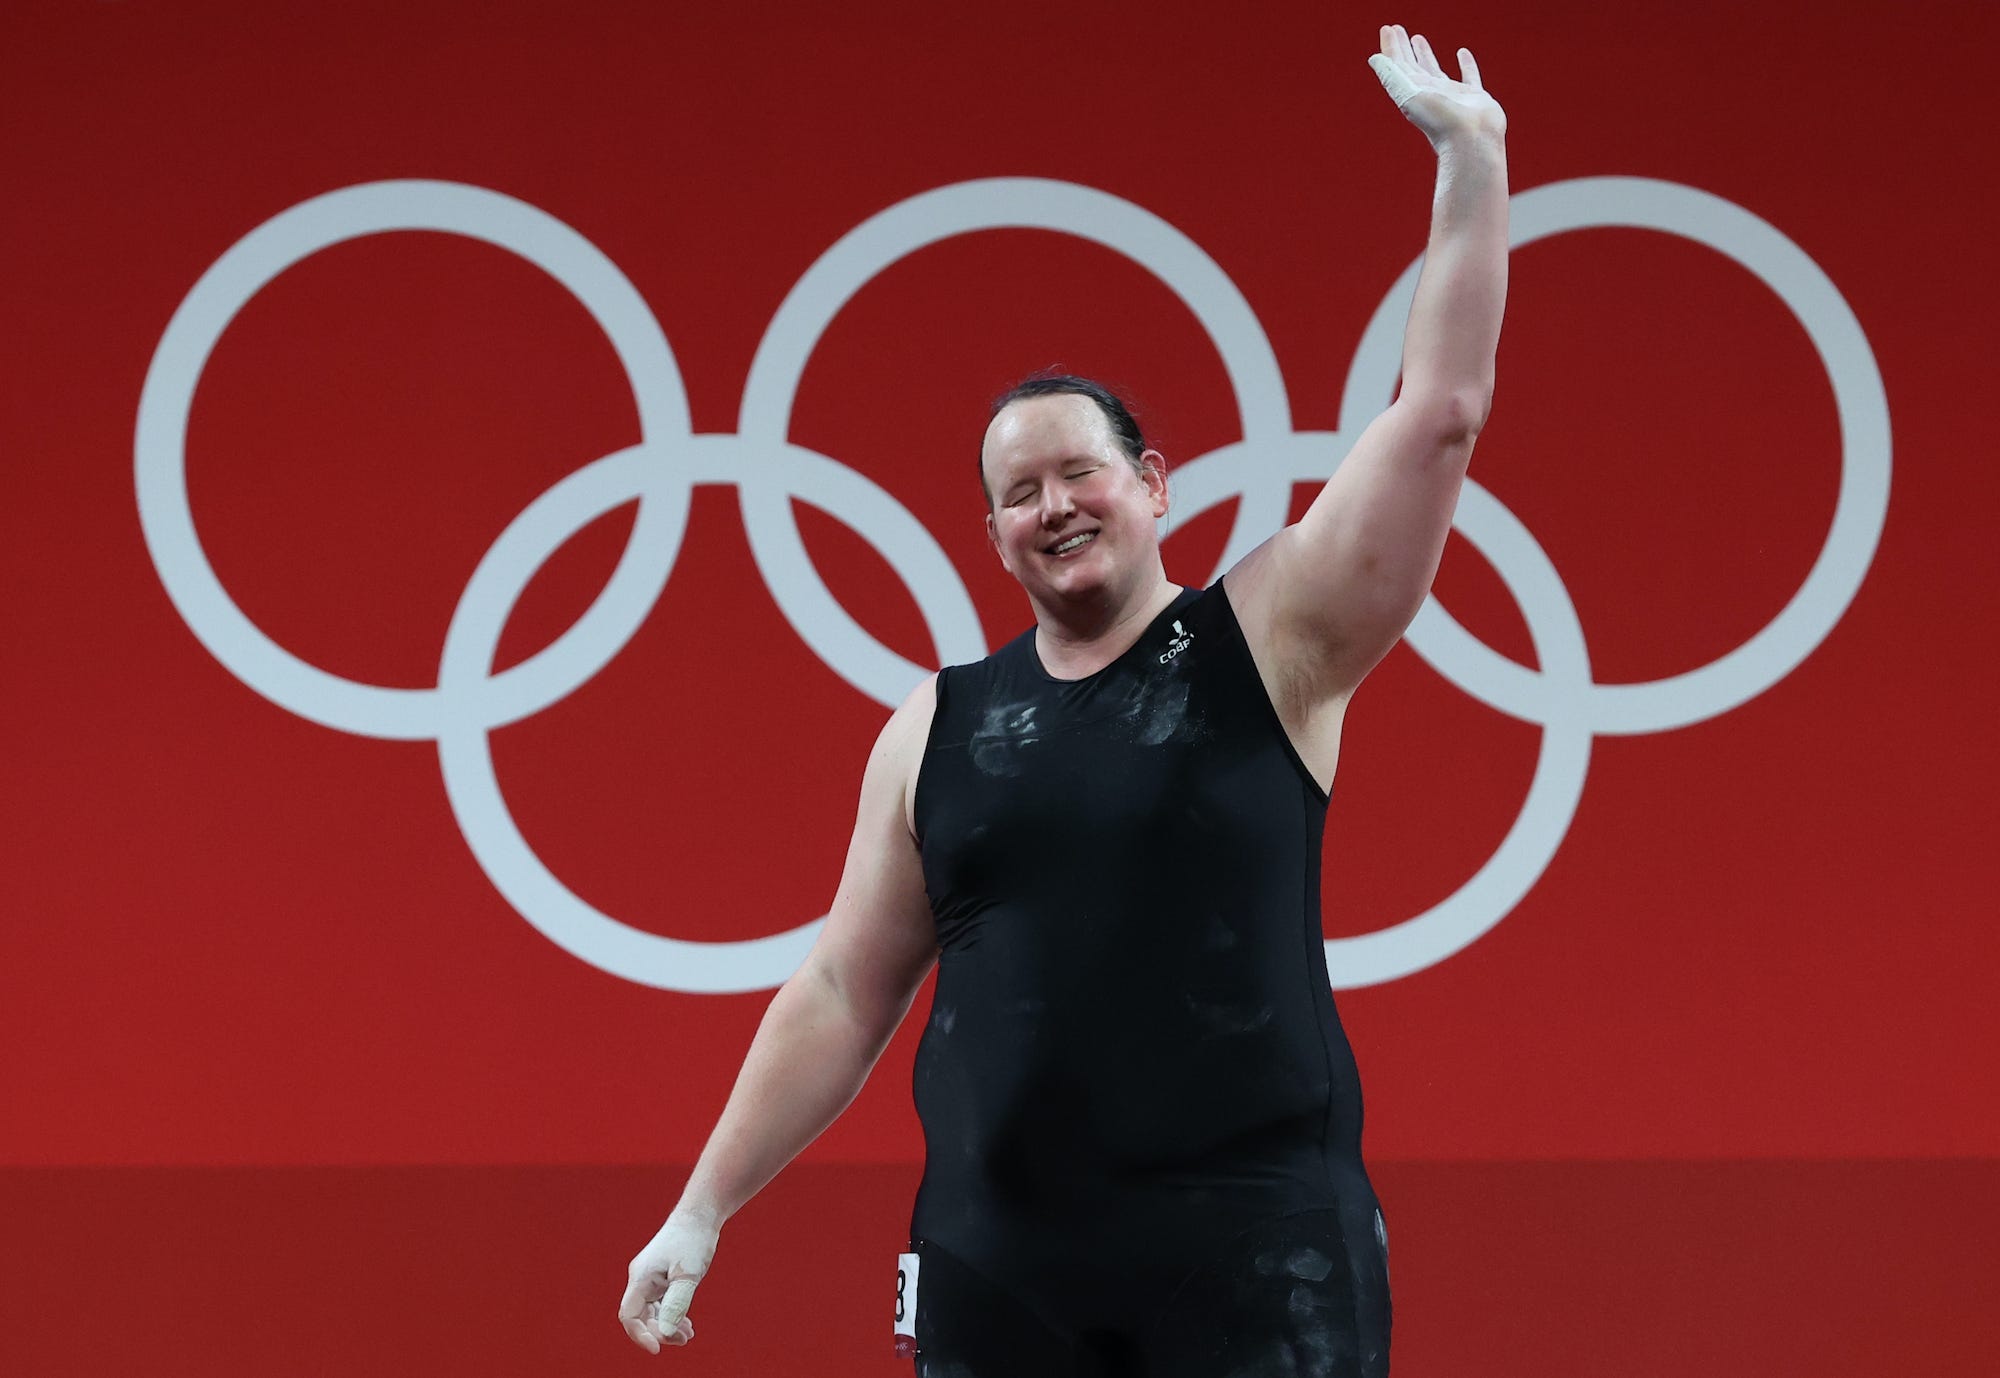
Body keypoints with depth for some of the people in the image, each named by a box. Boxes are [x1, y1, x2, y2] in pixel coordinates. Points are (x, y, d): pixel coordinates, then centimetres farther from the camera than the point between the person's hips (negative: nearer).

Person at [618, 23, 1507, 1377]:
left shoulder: (1267, 646, 3)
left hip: (1256, 1250, -3)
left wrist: (1472, 161, -6)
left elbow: (1442, 414, -3)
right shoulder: (938, 729, 11)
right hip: (1000, 1259, 3)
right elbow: (843, 995, 14)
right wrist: (704, 1210, 10)